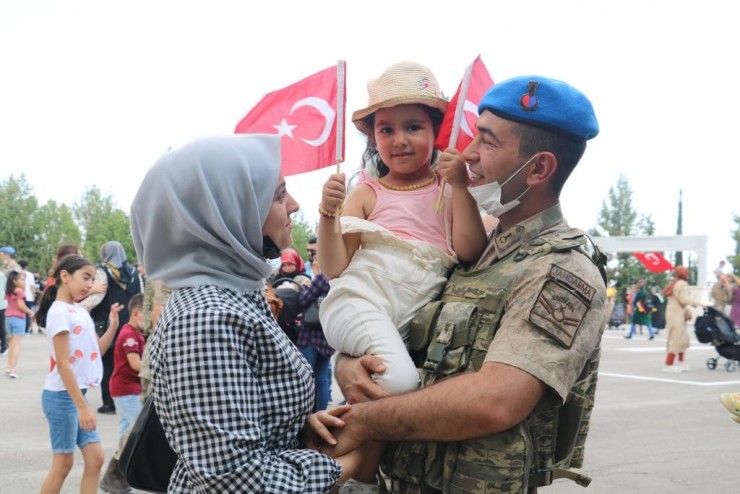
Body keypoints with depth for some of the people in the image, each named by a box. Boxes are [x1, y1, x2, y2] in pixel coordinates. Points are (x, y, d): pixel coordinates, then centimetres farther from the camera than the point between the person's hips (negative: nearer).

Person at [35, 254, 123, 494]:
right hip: (61, 396, -8)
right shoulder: (59, 312, -16)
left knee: (95, 458, 7)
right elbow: (63, 364, -21)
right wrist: (82, 406, -22)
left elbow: (96, 351, 15)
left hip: (76, 394, 8)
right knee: (63, 463, 0)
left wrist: (113, 326, 0)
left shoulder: (80, 311, 9)